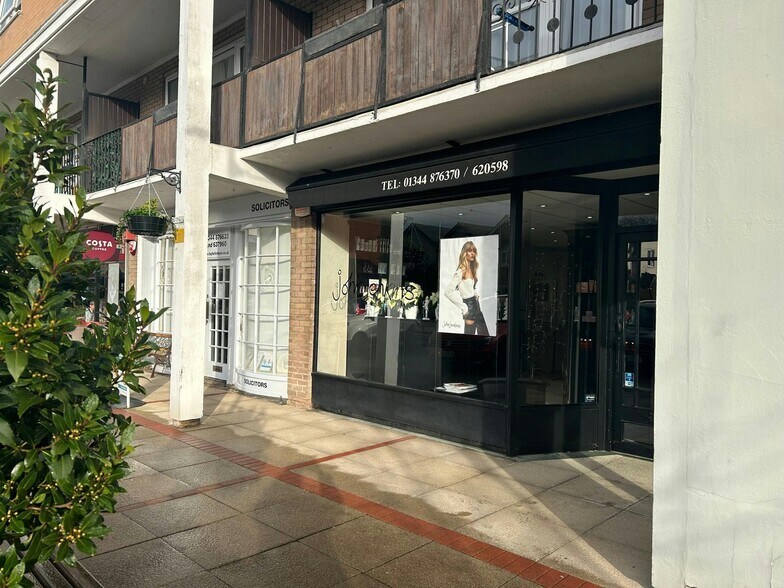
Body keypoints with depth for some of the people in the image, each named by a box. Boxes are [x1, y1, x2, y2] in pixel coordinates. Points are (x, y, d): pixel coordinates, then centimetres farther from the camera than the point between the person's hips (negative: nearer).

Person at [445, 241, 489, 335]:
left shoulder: (473, 268, 10)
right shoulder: (460, 271, -15)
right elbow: (449, 292, -22)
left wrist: (476, 294, 9)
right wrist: (463, 307, -18)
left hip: (476, 305, 8)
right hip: (469, 306, -8)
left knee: (484, 333, 8)